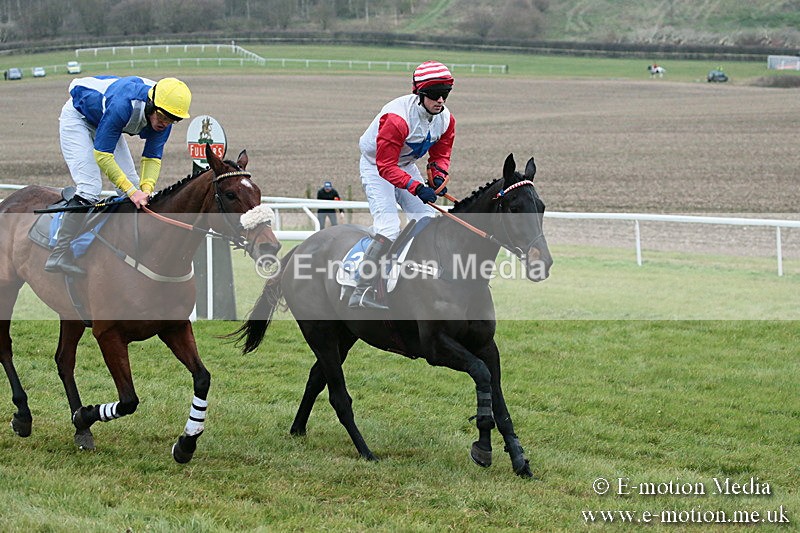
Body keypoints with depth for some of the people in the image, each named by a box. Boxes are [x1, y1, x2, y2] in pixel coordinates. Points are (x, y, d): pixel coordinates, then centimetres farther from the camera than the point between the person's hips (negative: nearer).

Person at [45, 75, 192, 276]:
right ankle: (59, 256, -23)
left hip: (104, 123, 8)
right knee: (89, 188, -21)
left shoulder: (162, 116, -20)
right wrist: (132, 191, -37)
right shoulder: (121, 106, -41)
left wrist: (146, 190, -29)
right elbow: (102, 155, -36)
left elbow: (152, 157, -11)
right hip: (78, 117, -8)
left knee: (133, 185, 1)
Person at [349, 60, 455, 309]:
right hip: (376, 167, -8)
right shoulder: (397, 117, -34)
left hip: (406, 166, 8)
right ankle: (362, 292, -25)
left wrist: (439, 175, -17)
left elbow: (440, 153, 5)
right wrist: (417, 187, -40)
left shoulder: (446, 119, -10)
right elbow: (386, 166, -32)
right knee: (388, 227, -22)